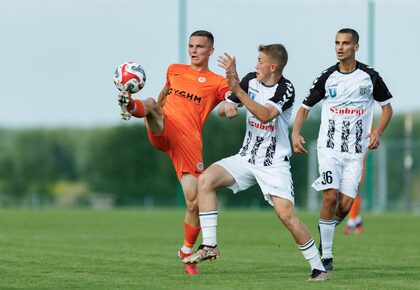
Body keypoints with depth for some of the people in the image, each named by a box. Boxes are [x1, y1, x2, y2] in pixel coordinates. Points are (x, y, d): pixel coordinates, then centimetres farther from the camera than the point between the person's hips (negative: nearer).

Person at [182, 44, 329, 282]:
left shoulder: (285, 89, -15)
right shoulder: (251, 80, 3)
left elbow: (265, 115, -31)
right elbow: (224, 108, 10)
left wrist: (238, 90, -35)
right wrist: (227, 107, -15)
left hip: (274, 163, -6)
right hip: (247, 157, 6)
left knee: (287, 214, -17)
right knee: (206, 179, -15)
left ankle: (319, 268, -4)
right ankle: (209, 246, -11)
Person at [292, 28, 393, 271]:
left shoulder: (369, 77, 2)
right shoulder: (327, 77, 2)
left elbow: (387, 106, 12)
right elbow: (305, 107, 12)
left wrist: (378, 132, -5)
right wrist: (296, 133, -4)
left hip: (355, 151, 1)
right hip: (329, 147, -1)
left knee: (346, 204, -8)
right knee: (330, 197, -16)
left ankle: (326, 229, 26)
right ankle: (326, 255, -6)